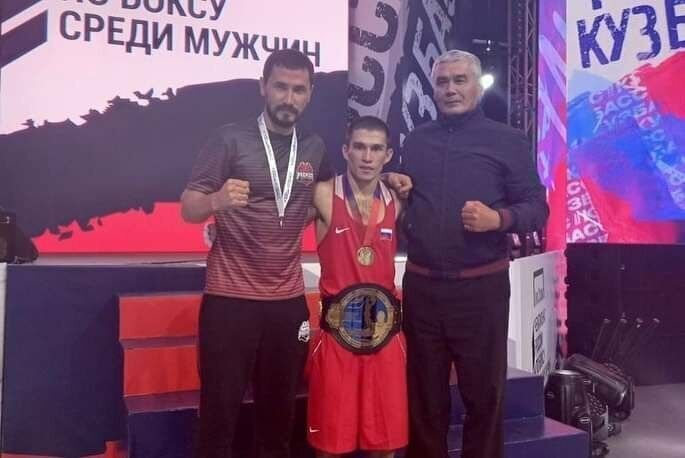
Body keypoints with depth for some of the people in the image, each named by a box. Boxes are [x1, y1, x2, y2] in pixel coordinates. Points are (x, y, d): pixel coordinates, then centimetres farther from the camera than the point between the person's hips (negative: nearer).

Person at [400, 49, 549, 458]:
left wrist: (498, 219, -22)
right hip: (421, 286, 3)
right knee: (424, 393, 15)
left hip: (481, 286, -3)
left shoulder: (508, 140, 0)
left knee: (484, 391, 10)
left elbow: (537, 207, -4)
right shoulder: (415, 141, 12)